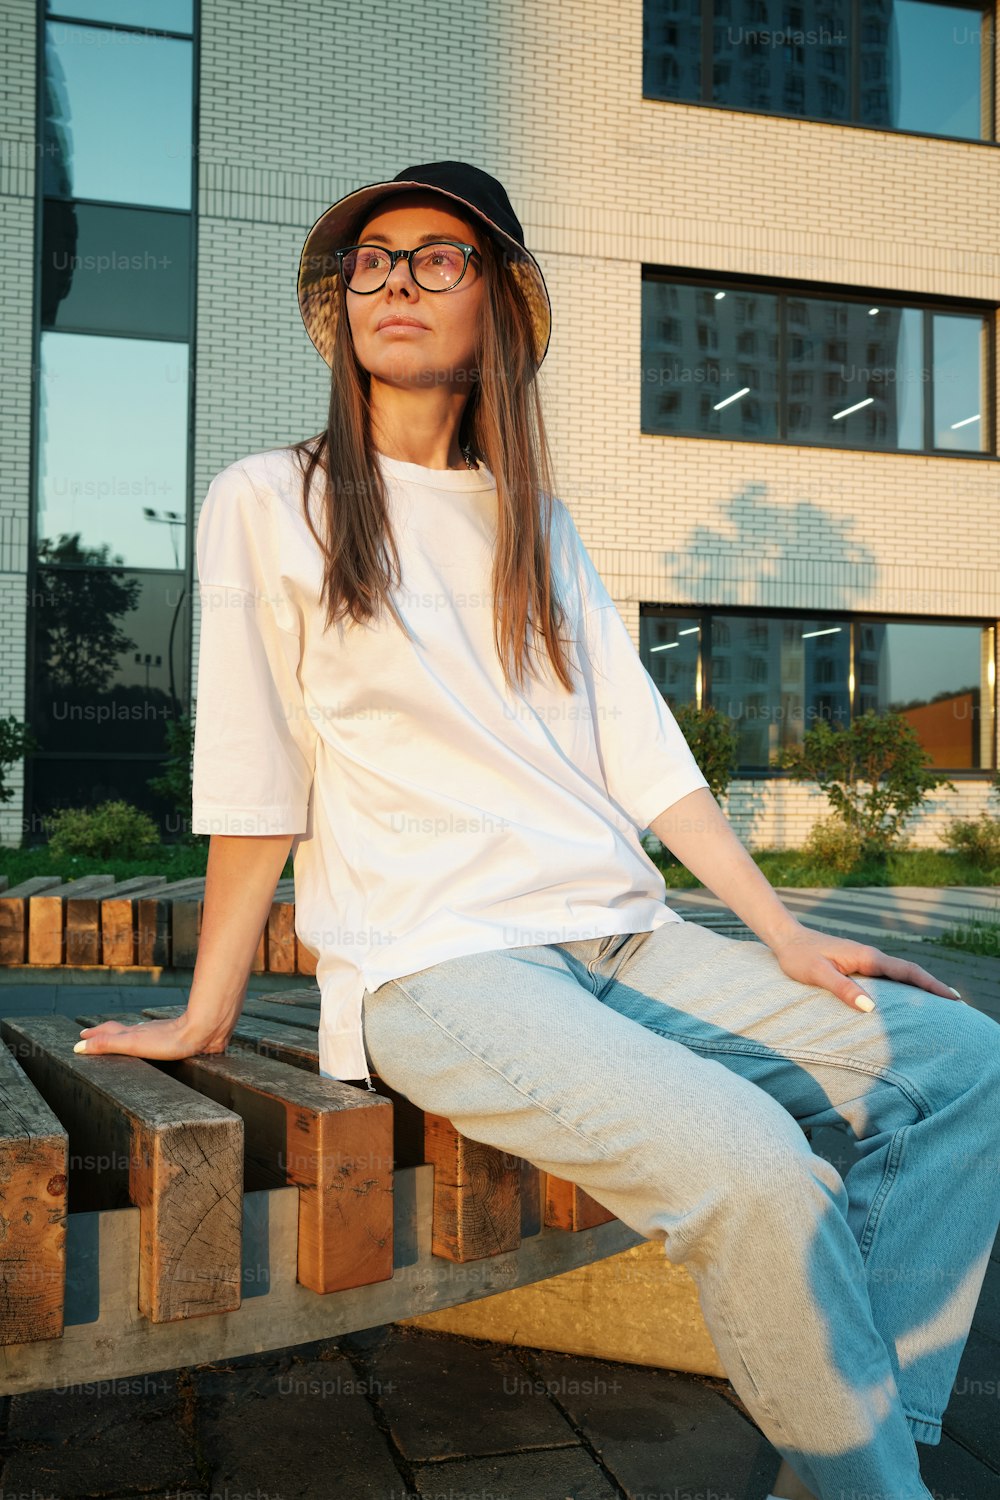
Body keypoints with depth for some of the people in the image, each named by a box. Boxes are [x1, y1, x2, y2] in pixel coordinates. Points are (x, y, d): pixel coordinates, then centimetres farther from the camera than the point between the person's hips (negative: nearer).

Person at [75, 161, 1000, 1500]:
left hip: (626, 940, 6)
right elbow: (252, 782, 0)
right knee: (753, 1165, -30)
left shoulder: (538, 522, 18)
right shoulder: (270, 503, 3)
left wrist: (785, 934, 4)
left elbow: (642, 747, 12)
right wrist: (205, 1019, 0)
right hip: (434, 966, -6)